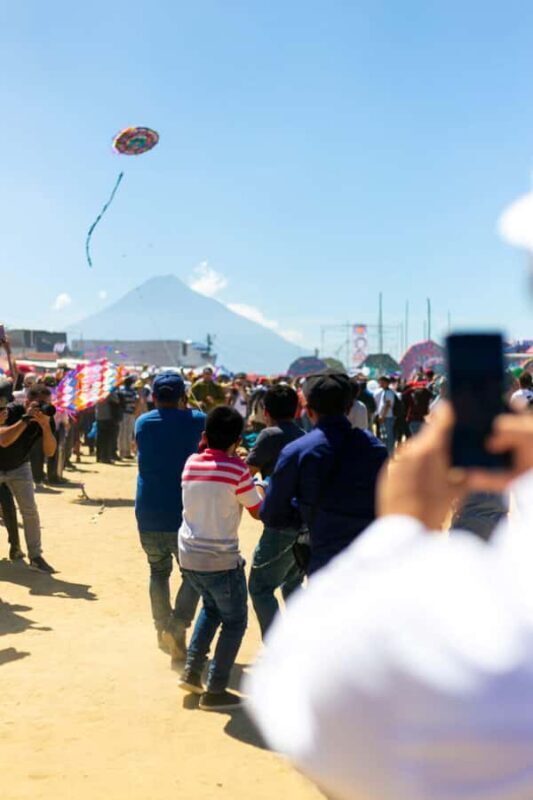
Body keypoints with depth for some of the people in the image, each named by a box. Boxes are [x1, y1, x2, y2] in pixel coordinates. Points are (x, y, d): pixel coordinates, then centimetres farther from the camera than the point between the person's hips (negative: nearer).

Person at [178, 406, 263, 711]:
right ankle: (215, 691, 10)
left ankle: (192, 671, 24)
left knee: (212, 607, 30)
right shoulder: (237, 468, -15)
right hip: (222, 560, -6)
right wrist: (263, 488, 14)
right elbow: (259, 511, -6)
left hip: (189, 556, 6)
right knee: (234, 622, 11)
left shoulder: (192, 463, 0)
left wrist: (206, 445, 18)